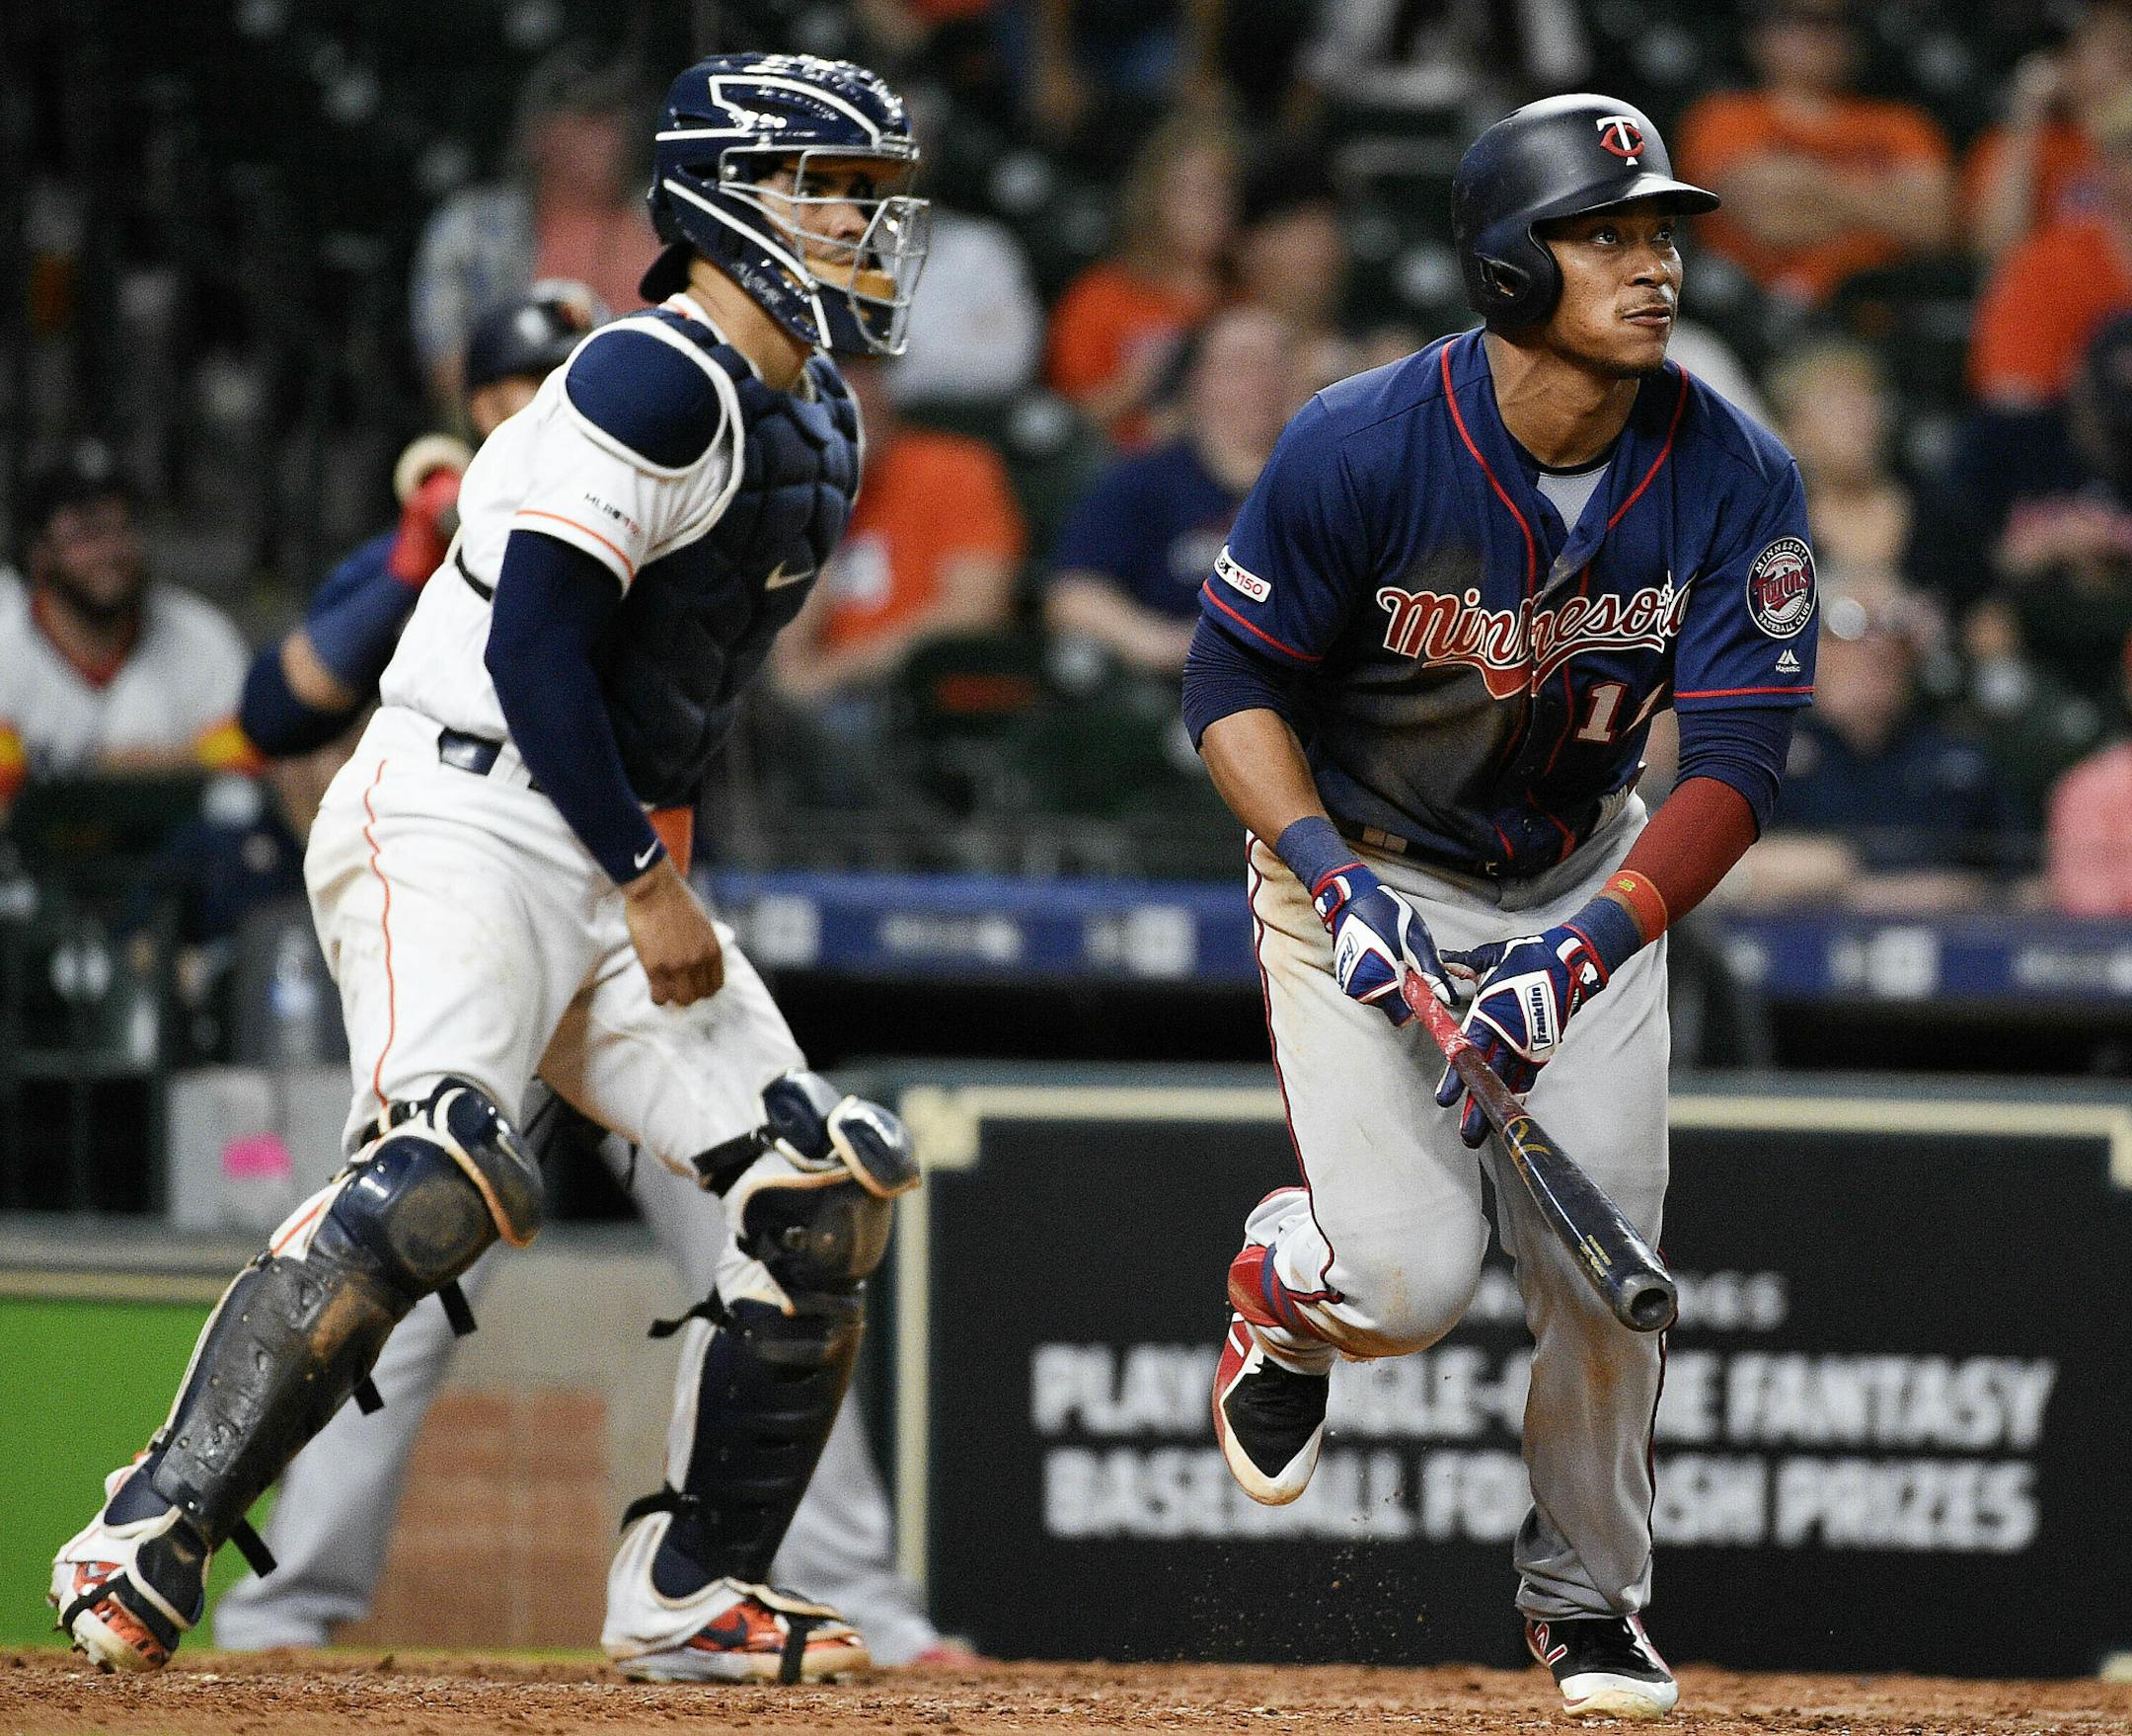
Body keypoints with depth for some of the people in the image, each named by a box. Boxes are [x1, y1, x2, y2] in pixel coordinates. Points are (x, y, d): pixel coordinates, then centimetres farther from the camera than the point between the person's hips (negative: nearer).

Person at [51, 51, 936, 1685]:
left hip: (621, 857, 10)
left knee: (822, 1187, 2)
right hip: (461, 820, -10)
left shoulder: (818, 426, 15)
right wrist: (651, 889, -20)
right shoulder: (657, 382, -15)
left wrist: (662, 865, 15)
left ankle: (687, 1593, 10)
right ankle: (147, 1540, -29)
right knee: (439, 1168, -29)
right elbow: (530, 645, -21)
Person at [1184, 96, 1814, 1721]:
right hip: (1363, 874, -3)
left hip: (1590, 884, 3)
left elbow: (1735, 763, -21)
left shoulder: (1736, 481, -19)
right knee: (1410, 1278, -16)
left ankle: (1590, 1599, 24)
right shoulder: (1364, 448, -25)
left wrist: (1585, 950, -34)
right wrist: (1336, 883, -29)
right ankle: (1280, 1299, 23)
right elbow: (1234, 687, -14)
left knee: (1602, 1275, -4)